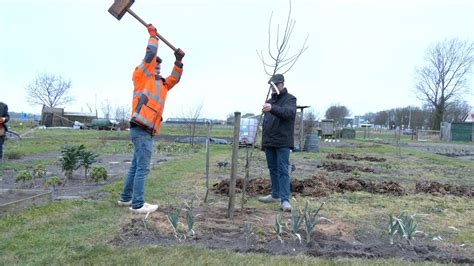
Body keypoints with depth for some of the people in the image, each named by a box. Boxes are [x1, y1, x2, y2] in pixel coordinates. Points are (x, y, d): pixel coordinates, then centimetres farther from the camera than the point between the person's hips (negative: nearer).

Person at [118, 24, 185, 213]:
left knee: (135, 166, 13)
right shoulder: (142, 77, 2)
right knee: (142, 168, -8)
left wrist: (178, 61, 16)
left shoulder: (161, 83, 23)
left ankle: (125, 198, 23)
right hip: (141, 130, -9)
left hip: (146, 131, 9)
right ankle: (138, 204, -2)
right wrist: (153, 35, 9)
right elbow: (150, 54, -3)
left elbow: (175, 78, 29)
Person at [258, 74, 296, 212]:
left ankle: (285, 200, -7)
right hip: (268, 142, 7)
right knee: (272, 169, 13)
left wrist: (272, 109, -43)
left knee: (282, 170, -9)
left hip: (282, 142, -7)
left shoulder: (290, 99, -4)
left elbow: (289, 112, -27)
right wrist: (263, 140, 20)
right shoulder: (269, 101, 19)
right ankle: (275, 195, 24)